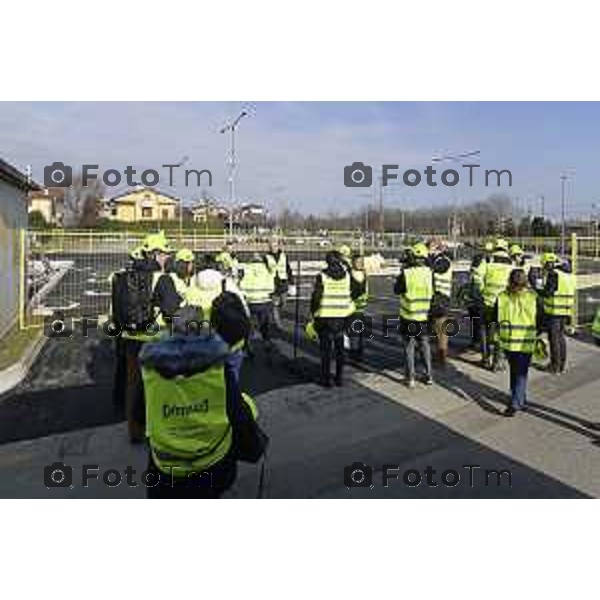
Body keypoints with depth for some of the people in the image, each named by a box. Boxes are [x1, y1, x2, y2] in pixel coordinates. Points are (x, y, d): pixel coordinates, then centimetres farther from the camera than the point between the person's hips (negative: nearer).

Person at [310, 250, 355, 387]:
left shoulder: (322, 276, -10)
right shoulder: (346, 275, -1)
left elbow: (316, 297, -9)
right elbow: (351, 295, 4)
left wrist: (314, 313, 2)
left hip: (325, 316, -3)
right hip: (341, 316, 3)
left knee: (326, 349, 6)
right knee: (339, 348, 14)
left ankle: (326, 379, 11)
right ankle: (339, 378, 19)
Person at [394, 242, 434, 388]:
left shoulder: (406, 274, -18)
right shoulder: (429, 272, -9)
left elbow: (396, 290, -4)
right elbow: (432, 290, 4)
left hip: (408, 317, -3)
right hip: (424, 316, 3)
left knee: (409, 346, 8)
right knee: (425, 345, 18)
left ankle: (410, 378, 12)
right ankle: (428, 375, 24)